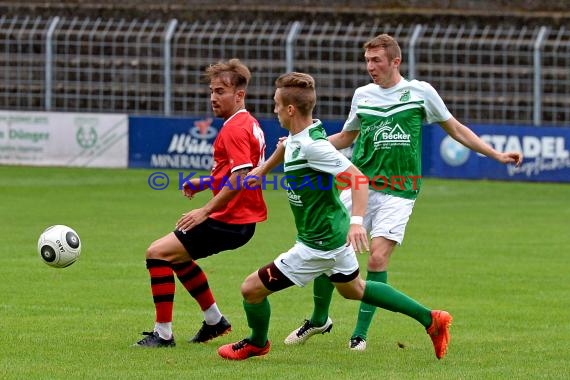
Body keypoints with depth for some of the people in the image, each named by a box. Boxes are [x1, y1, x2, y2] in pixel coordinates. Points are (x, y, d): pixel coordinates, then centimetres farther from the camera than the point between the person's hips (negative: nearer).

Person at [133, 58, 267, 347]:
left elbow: (241, 176, -28)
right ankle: (215, 321, 35)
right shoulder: (250, 124, 14)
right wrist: (206, 182, 21)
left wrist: (206, 211, -26)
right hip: (241, 218, 11)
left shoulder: (235, 128, -18)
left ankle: (163, 334, -10)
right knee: (177, 255, 29)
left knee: (158, 252, -12)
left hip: (230, 222, -11)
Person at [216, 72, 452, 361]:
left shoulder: (312, 146, -27)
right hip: (333, 232, 10)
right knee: (354, 289, 29)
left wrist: (357, 221, -41)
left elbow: (357, 178, -32)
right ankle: (430, 320, 31)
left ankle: (257, 343, 27)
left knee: (252, 289, -2)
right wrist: (262, 170, 32)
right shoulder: (296, 137, 0)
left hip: (319, 244, -10)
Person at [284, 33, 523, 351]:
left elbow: (456, 129, 10)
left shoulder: (421, 92, 0)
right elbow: (346, 137, 24)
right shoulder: (363, 95, 9)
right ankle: (319, 319, 20)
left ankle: (361, 333, -3)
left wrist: (498, 155, 7)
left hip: (398, 192, -3)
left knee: (378, 258, -15)